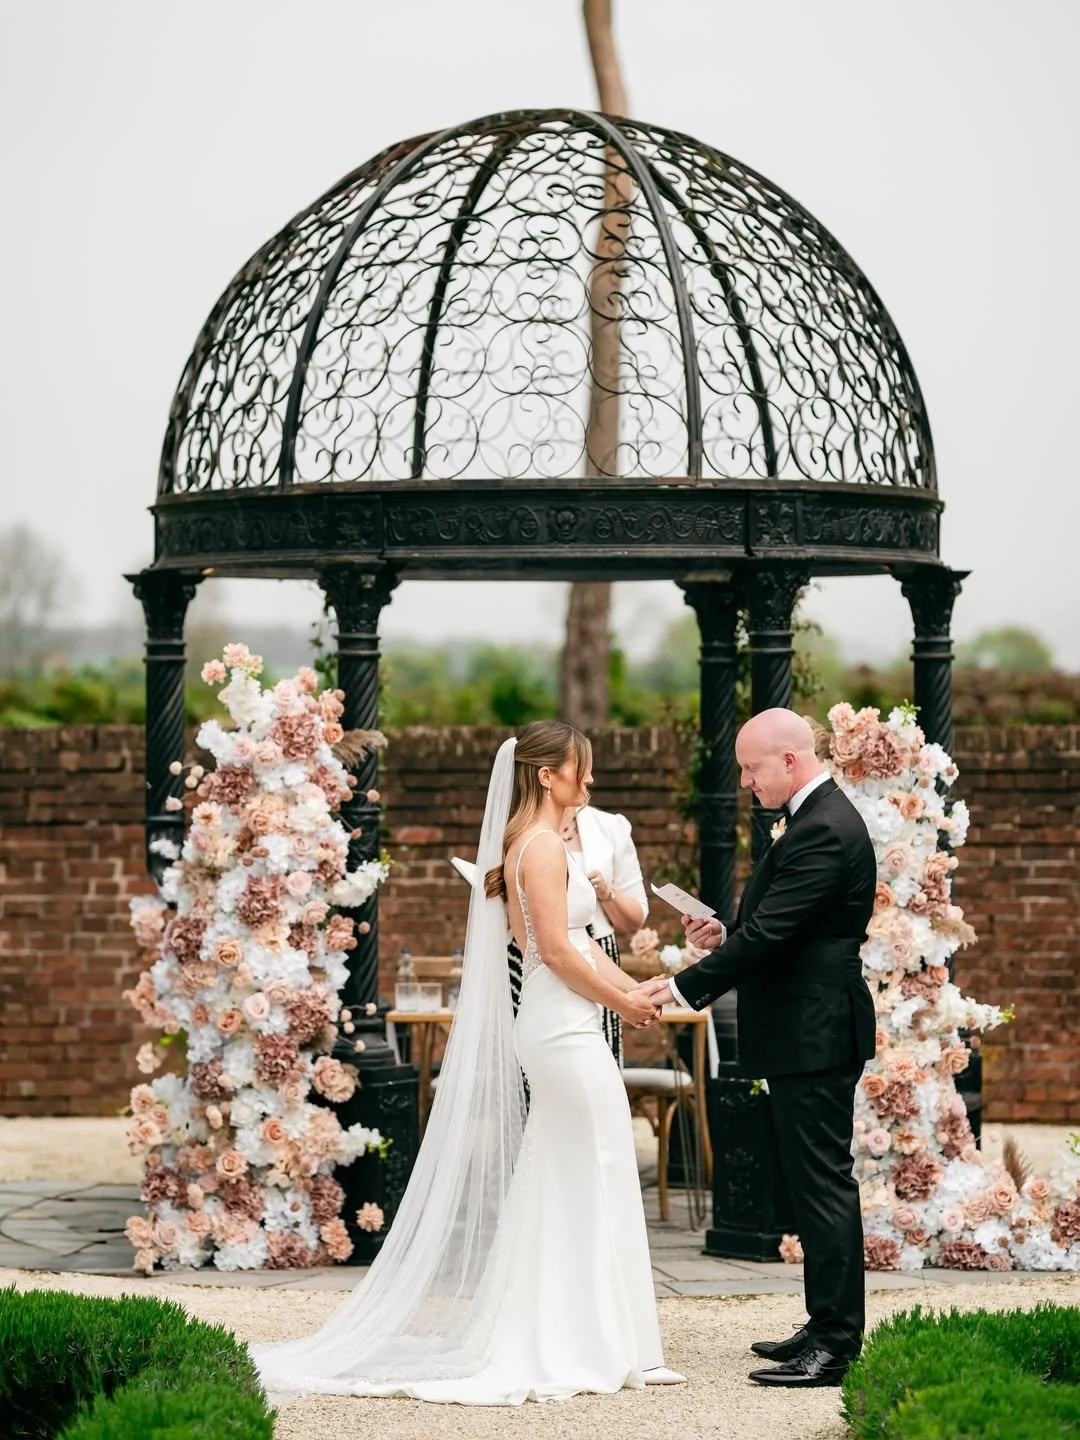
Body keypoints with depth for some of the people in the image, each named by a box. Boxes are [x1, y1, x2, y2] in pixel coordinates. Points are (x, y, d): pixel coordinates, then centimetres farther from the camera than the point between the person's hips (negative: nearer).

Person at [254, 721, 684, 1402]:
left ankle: (532, 1338, 18)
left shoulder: (527, 844, 16)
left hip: (552, 1030, 10)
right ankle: (597, 1343, 1)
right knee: (597, 1187, -4)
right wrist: (618, 1000, -9)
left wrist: (634, 988, 6)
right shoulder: (545, 845, -14)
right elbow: (556, 949, -19)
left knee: (553, 1191, 13)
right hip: (568, 1030, -10)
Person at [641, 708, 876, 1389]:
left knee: (824, 1183, -8)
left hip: (814, 1034, -11)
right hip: (808, 1032, 11)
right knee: (817, 1181, 14)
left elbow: (771, 932, -22)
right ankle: (828, 1326, 20)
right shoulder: (823, 819, 16)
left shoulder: (825, 829, -18)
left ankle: (835, 1343, -5)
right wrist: (726, 936, 5)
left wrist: (684, 987, -18)